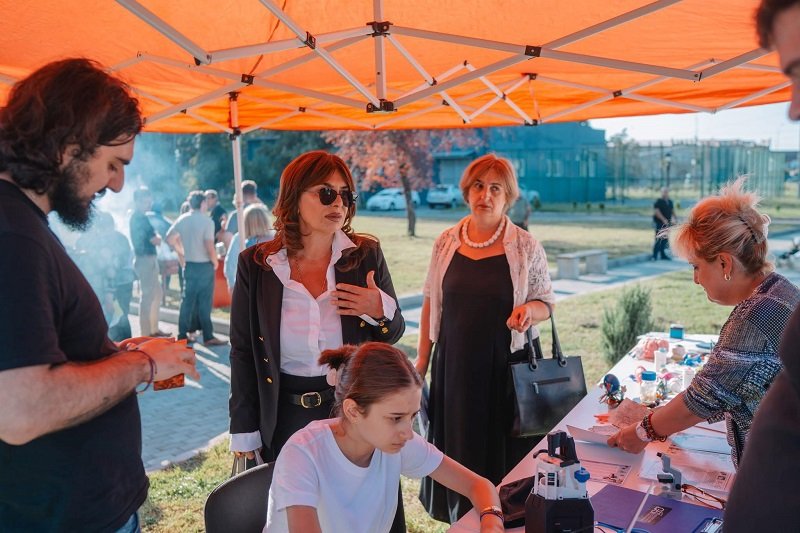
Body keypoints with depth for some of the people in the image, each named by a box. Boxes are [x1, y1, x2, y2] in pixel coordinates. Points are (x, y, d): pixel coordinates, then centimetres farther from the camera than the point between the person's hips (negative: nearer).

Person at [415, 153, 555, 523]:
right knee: (458, 446, 13)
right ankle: (461, 517, 33)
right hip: (455, 363, 3)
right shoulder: (446, 242, 1)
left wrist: (530, 309, -21)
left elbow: (546, 302, 2)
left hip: (506, 363, -2)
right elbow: (431, 302, 8)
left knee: (503, 448, 7)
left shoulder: (526, 247, -6)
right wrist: (422, 357, 8)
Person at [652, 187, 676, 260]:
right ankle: (655, 256, -7)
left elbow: (672, 211, 21)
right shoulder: (658, 202, -8)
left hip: (667, 224, 7)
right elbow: (656, 211, -16)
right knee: (659, 239, -10)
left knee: (665, 240, 9)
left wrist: (673, 218, 2)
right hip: (660, 223, -7)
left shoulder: (670, 202, 15)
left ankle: (662, 254, 16)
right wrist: (664, 220, -18)